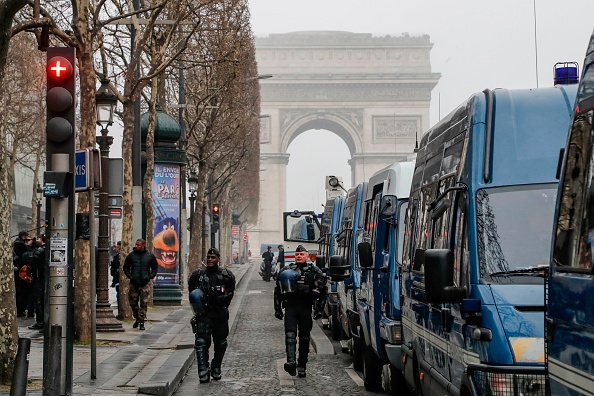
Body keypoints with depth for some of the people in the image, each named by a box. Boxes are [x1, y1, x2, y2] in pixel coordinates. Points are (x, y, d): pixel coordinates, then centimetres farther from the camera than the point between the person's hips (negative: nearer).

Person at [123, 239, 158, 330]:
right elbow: (126, 267, 11)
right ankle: (137, 318, 26)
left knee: (143, 303, -4)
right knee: (133, 302, 5)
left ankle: (142, 321, 1)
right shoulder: (131, 255, 4)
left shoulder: (150, 256, 3)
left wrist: (150, 277, -3)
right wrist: (130, 276, -4)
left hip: (145, 283, -1)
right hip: (134, 283, 1)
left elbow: (155, 268, 12)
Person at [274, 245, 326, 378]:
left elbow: (322, 291, 8)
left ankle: (302, 367, 12)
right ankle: (291, 362, -29)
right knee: (290, 334, -16)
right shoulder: (286, 270, 10)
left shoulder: (314, 271, 7)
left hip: (306, 308, 0)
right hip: (290, 307, 0)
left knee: (304, 338, 5)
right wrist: (278, 309, 7)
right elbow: (278, 291, 13)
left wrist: (319, 309, 1)